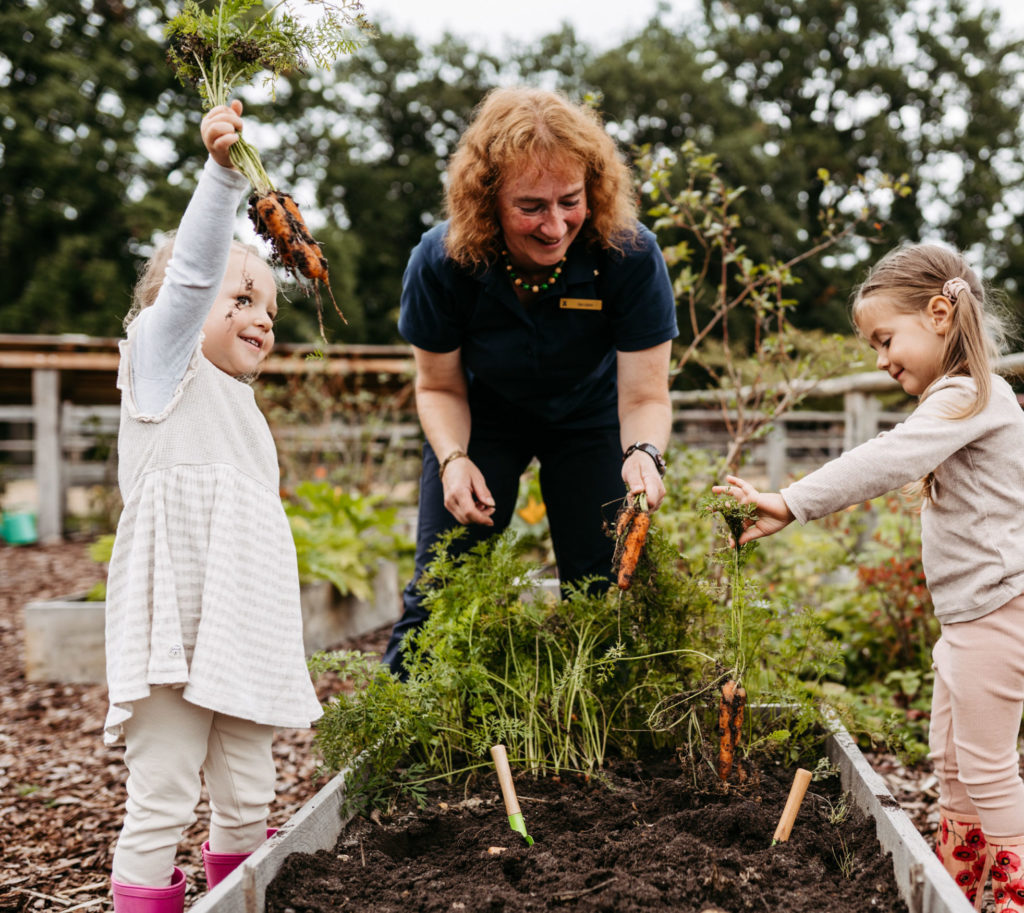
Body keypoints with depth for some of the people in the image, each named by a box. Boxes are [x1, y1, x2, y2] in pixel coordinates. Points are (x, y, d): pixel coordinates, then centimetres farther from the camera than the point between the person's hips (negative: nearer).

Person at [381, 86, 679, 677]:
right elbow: (440, 387, -11)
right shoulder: (441, 263, -27)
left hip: (589, 418, 0)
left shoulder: (632, 257, -30)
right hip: (484, 417, 0)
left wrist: (644, 453, -48)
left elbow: (644, 396, -25)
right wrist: (453, 460, -30)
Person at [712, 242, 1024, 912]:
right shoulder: (962, 398, 17)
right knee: (950, 759, 16)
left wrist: (792, 504, -35)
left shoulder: (970, 396, -17)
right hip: (969, 609, 11)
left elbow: (885, 462, -31)